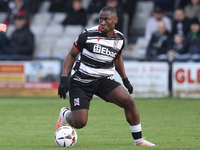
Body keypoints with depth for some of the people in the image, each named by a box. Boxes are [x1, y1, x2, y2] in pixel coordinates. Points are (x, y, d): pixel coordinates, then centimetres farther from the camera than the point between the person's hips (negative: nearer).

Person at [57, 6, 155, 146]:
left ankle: (138, 140, -3)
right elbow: (71, 55, -6)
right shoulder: (88, 35, -15)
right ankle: (65, 114, 26)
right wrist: (64, 79, -14)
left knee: (128, 101, -18)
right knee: (79, 122, -12)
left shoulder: (119, 39, 0)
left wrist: (125, 79, 17)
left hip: (103, 81, 4)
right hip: (80, 82, -4)